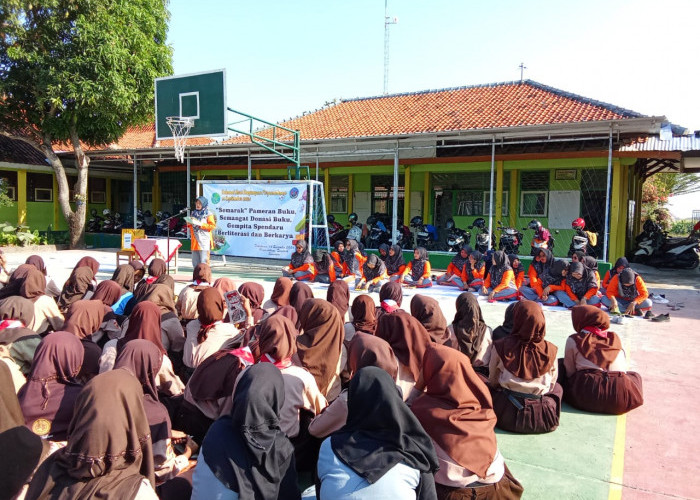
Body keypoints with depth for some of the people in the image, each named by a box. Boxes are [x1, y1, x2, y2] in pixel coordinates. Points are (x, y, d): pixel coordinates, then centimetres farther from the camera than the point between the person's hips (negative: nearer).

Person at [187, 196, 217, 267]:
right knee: (195, 262, 8)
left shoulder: (208, 214, 0)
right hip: (195, 240, 6)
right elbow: (190, 226, 24)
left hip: (204, 240, -6)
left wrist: (200, 224, -15)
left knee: (204, 262, -11)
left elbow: (213, 226, -9)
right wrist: (190, 222, 1)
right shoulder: (193, 213, 17)